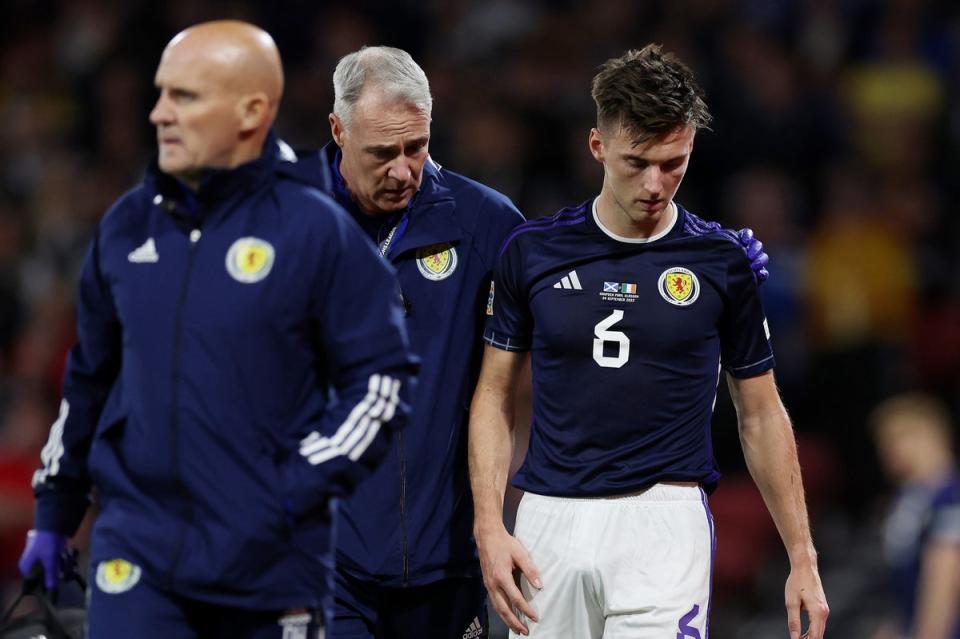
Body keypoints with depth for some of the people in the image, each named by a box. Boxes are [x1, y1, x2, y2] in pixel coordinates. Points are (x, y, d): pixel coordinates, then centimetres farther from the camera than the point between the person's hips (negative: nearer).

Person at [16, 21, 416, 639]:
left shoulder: (317, 231, -7)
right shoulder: (127, 226, 7)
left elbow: (382, 379, -5)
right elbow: (90, 374, 19)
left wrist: (299, 487, -14)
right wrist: (54, 513, 22)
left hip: (271, 561, -3)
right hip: (136, 553, 3)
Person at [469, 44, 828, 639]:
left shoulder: (722, 261, 1)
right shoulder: (533, 250, 4)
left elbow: (761, 414, 9)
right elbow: (496, 395, 10)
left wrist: (802, 557, 6)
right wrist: (490, 526, -3)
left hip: (664, 525, -2)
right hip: (550, 523, 2)